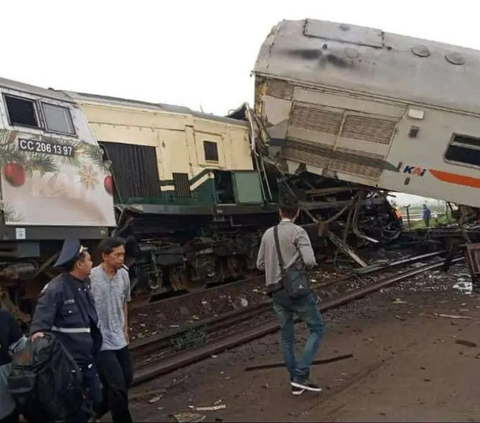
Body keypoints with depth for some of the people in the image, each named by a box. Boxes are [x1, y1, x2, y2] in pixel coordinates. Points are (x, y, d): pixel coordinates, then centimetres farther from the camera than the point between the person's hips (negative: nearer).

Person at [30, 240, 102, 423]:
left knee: (94, 400, 17)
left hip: (86, 359, 8)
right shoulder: (56, 288, -21)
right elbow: (40, 322, -24)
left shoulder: (85, 283, 4)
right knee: (76, 408, 7)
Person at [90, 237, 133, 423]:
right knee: (118, 385, -3)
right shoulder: (91, 277, -18)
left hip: (119, 338, 7)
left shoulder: (124, 275, 2)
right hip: (100, 340, -7)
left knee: (126, 379, 17)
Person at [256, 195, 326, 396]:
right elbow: (309, 261, -20)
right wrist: (310, 264, 2)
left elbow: (260, 264, 12)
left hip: (276, 291, 6)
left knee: (286, 336, 14)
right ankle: (301, 374, -2)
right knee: (317, 328, 7)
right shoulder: (298, 232, -10)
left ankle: (295, 381, 20)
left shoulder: (268, 234, 8)